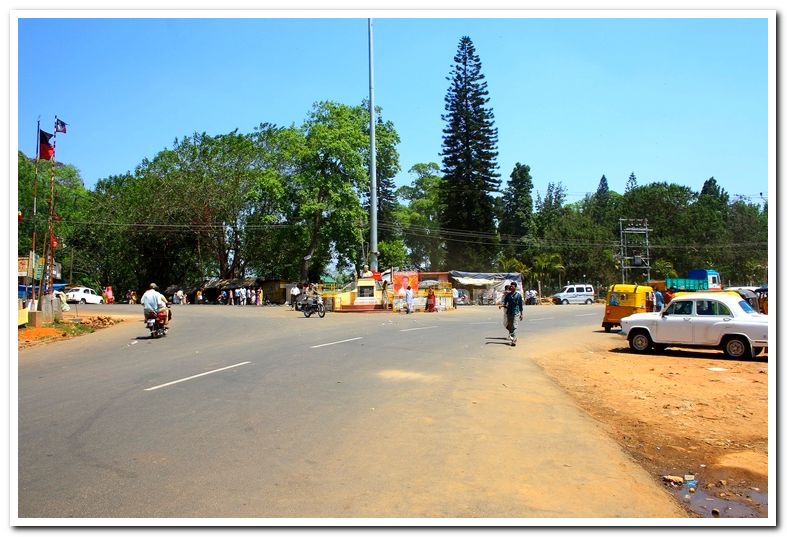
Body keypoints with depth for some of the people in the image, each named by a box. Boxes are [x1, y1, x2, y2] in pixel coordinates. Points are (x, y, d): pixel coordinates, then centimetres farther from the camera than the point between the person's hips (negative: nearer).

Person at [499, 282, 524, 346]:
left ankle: (514, 341, -15)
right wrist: (501, 305, -20)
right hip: (509, 312, 4)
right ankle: (512, 337, 31)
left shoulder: (518, 295, 1)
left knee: (514, 327, -12)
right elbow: (504, 302, 3)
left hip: (516, 312, -4)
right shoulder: (508, 295, 8)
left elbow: (520, 305, 5)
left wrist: (521, 314, 5)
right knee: (509, 326, 9)